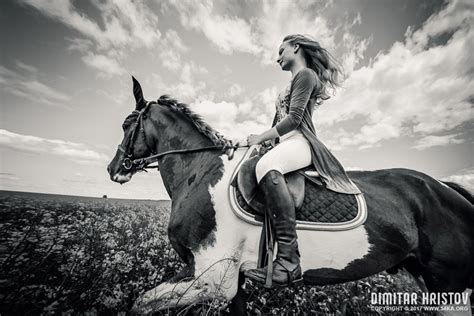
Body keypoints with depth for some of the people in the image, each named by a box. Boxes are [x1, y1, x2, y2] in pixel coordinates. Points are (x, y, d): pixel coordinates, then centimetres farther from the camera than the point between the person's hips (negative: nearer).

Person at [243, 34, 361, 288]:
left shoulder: (305, 74, 3)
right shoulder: (294, 83, 31)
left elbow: (294, 119, -13)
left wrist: (260, 137, -11)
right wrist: (265, 140, 18)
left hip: (300, 141, -10)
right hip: (286, 142, 10)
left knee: (265, 166, -40)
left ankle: (288, 262, -39)